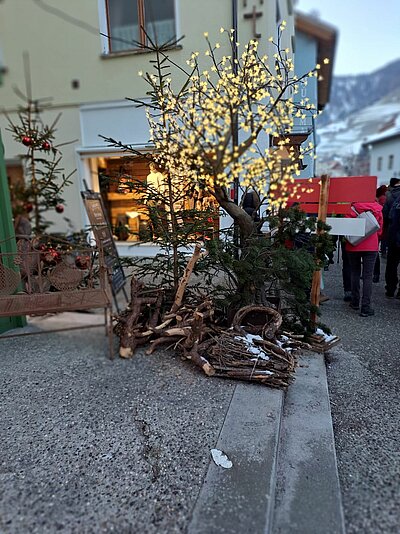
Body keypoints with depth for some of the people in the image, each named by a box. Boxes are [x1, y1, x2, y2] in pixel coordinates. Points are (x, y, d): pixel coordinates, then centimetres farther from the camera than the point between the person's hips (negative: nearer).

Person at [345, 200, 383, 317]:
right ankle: (365, 308, -2)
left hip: (354, 245, 0)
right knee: (368, 277, 0)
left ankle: (355, 302, 22)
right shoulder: (377, 209, 2)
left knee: (355, 274, 15)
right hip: (371, 246, 1)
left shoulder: (354, 207, -6)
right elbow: (380, 229, 11)